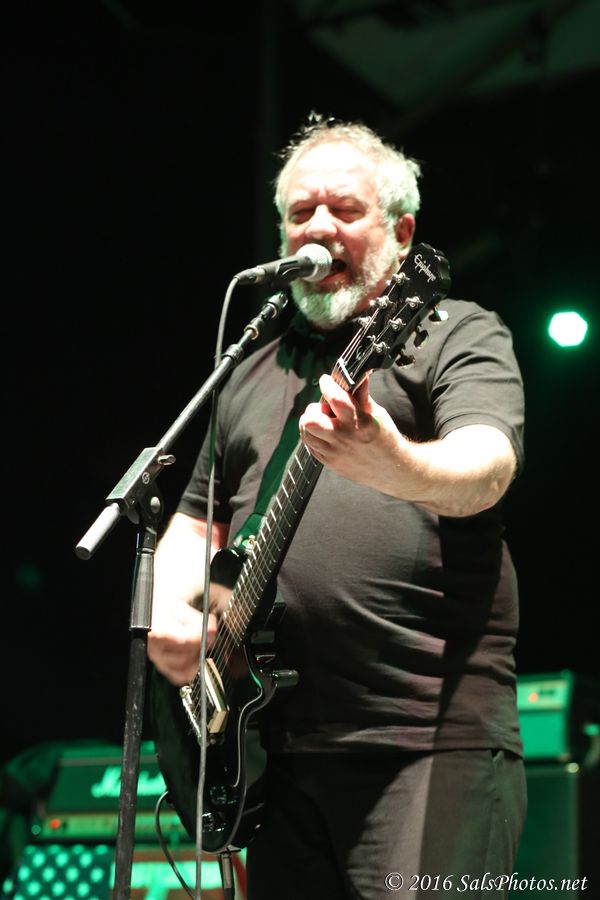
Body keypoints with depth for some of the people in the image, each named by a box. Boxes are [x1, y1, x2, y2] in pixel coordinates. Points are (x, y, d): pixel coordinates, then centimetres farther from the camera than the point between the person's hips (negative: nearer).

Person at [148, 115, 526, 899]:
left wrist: (396, 466, -39)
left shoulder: (457, 334, 4)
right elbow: (196, 521, 27)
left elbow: (486, 468, -16)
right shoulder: (254, 373, 23)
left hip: (431, 741, -6)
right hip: (282, 745, 6)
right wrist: (170, 610, 4)